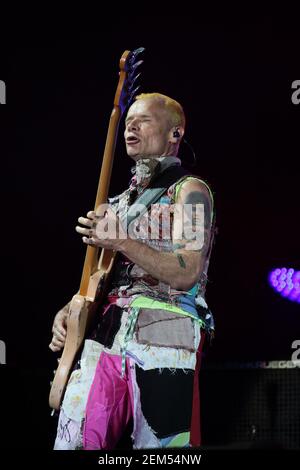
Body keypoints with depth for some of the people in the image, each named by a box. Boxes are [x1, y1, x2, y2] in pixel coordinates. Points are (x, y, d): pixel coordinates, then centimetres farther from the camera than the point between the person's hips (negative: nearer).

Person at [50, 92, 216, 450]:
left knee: (156, 448, -7)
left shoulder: (189, 190, 2)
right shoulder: (123, 199, 24)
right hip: (105, 336, 6)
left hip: (163, 340, -6)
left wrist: (124, 243, -17)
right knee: (71, 443, -2)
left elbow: (188, 273, -10)